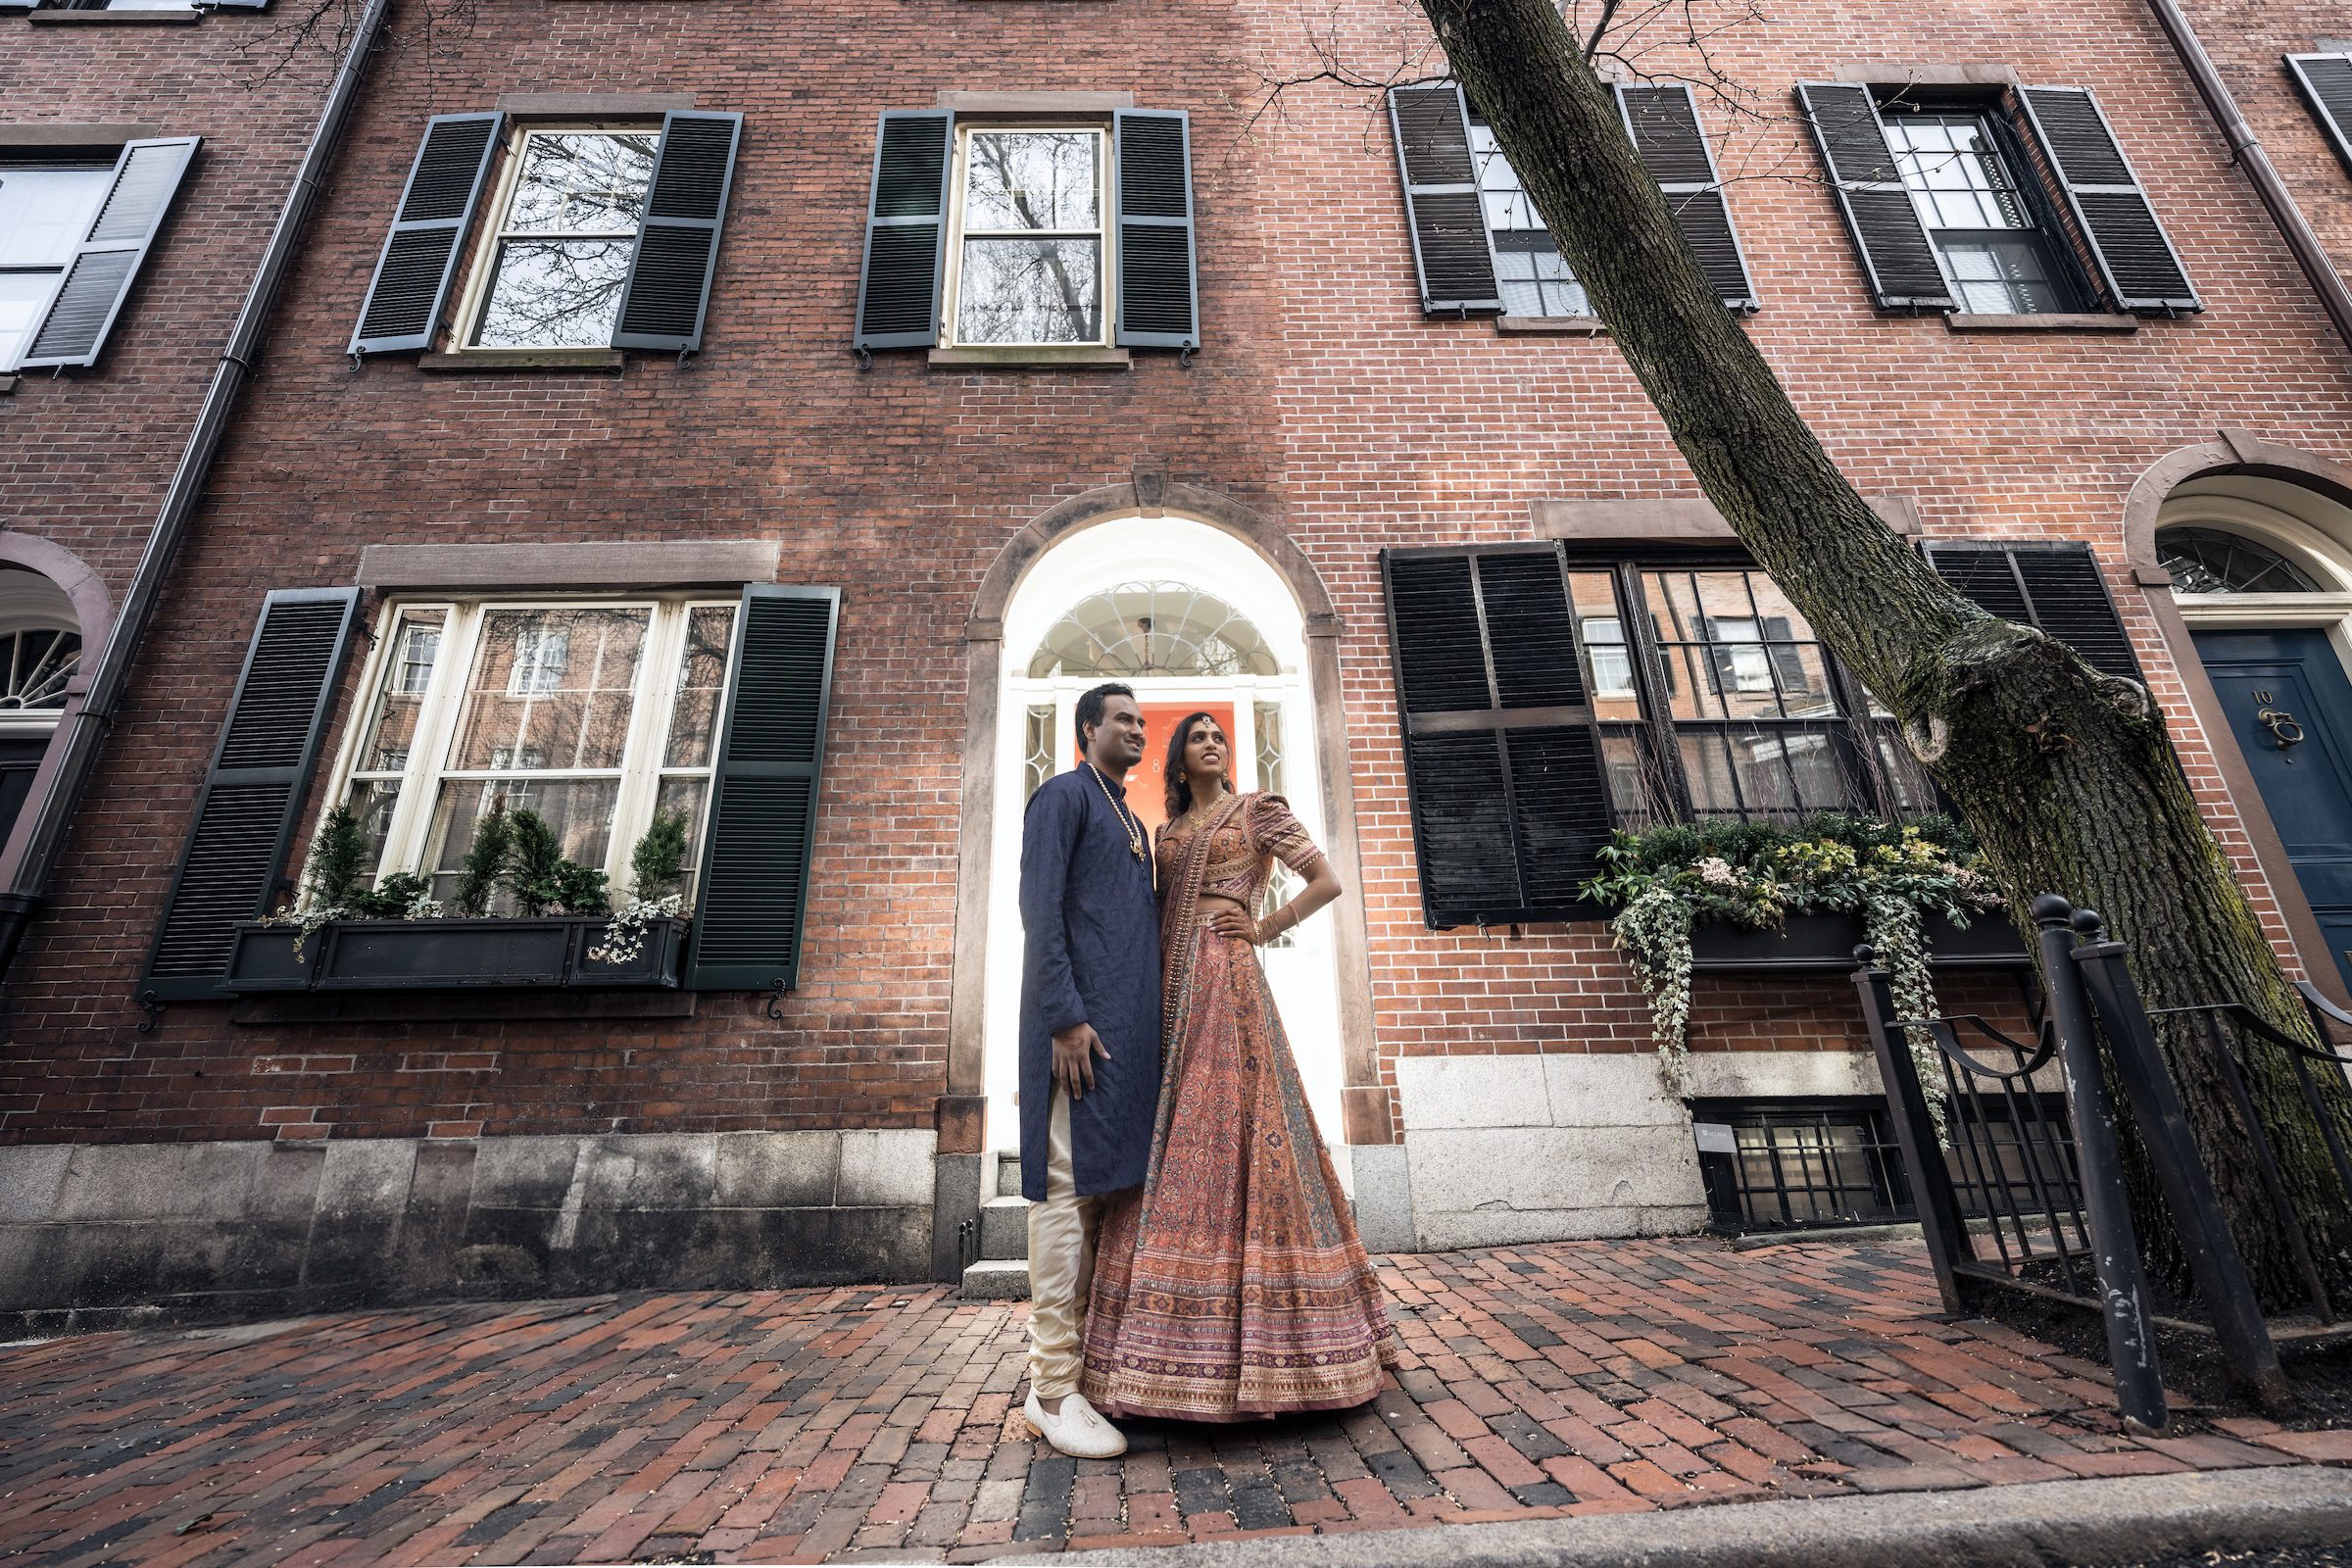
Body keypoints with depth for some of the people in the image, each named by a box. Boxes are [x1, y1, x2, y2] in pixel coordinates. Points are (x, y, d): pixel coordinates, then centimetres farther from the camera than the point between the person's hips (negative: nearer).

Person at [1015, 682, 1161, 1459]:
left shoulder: (1130, 819, 24)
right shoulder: (1063, 795, -1)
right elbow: (1041, 911, -12)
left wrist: (1151, 1023, 16)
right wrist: (1066, 1018, -19)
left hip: (1130, 1025, 9)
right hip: (1082, 1021, -9)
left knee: (1105, 1185, 13)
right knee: (1068, 1188, -4)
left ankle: (1091, 1352, 25)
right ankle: (1052, 1386, 5)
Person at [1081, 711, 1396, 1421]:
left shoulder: (1258, 810, 7)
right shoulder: (1168, 831, 22)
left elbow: (1328, 881, 2)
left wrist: (1264, 929, -4)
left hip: (1227, 981, -5)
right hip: (1171, 989, 6)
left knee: (1226, 1133, -10)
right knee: (1171, 1144, 3)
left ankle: (1252, 1347, 1)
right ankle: (1181, 1341, 13)